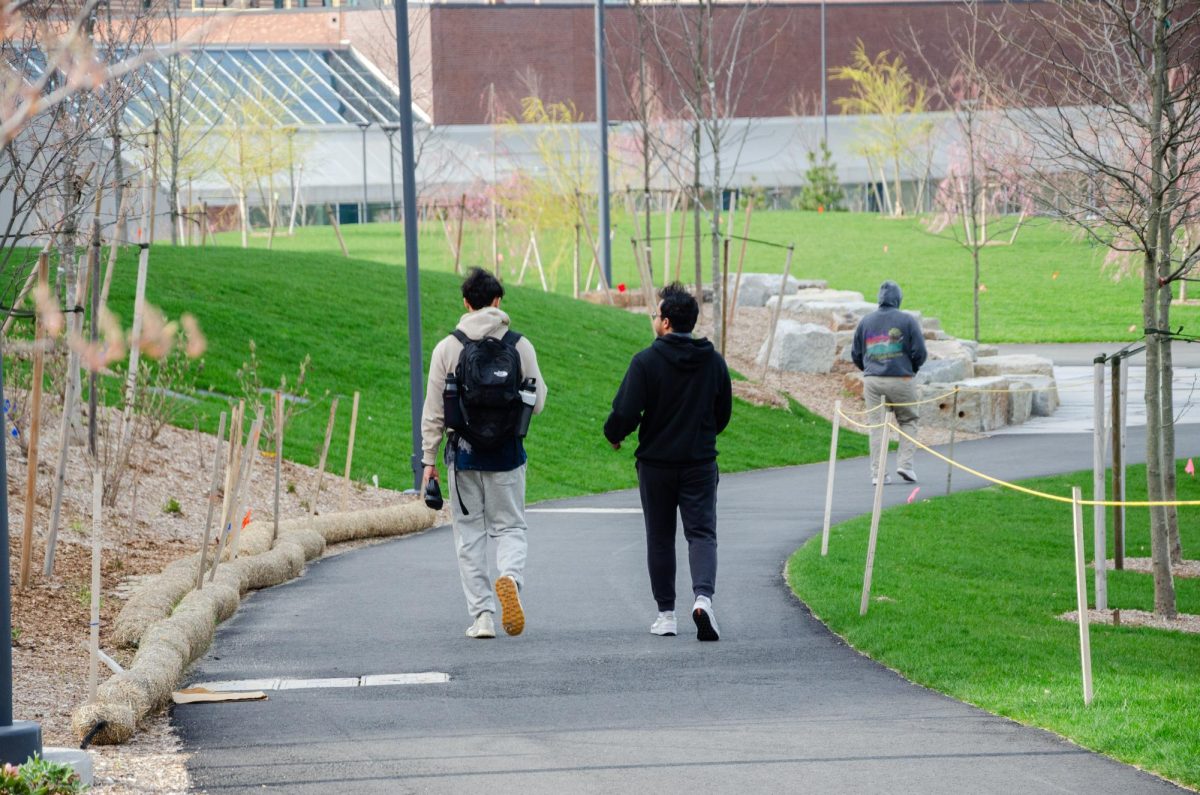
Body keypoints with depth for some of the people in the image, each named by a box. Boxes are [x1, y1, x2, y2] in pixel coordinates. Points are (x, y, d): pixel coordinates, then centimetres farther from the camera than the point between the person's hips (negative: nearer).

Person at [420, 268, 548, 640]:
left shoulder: (447, 348, -4)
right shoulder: (520, 346, -3)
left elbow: (433, 411, -2)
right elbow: (538, 402, 1)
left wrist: (429, 459, 4)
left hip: (464, 453, 0)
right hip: (506, 452, 0)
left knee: (470, 532, 9)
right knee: (510, 527, 10)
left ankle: (482, 615, 4)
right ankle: (510, 577, -22)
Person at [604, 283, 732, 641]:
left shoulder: (646, 362, -11)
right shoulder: (713, 362, 2)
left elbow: (625, 413, -16)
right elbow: (723, 414, 11)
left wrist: (614, 435, 6)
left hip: (656, 463, -2)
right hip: (700, 463, 2)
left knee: (660, 539, 11)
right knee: (702, 533, 1)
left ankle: (666, 614, 14)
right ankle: (703, 596, -25)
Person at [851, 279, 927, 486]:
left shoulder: (865, 322, 8)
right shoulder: (907, 320, -2)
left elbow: (856, 354, 13)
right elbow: (919, 352, -3)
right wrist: (912, 369, 16)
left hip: (872, 381, 2)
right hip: (900, 379, -2)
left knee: (877, 426, 4)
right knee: (908, 421, 13)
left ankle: (878, 473, 0)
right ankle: (905, 463, 0)